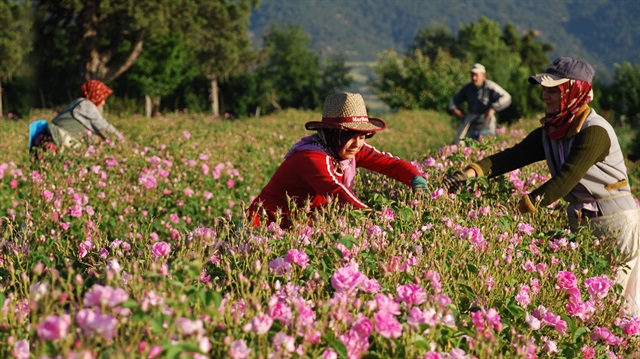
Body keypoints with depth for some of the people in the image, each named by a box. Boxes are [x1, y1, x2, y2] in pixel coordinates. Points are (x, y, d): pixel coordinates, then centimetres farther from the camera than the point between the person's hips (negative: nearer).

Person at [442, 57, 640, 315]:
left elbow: (565, 179, -29)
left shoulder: (594, 131, -22)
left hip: (614, 220, -8)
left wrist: (521, 208, -33)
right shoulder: (550, 132, 4)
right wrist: (472, 172, -24)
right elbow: (515, 155, -8)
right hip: (581, 219, 8)